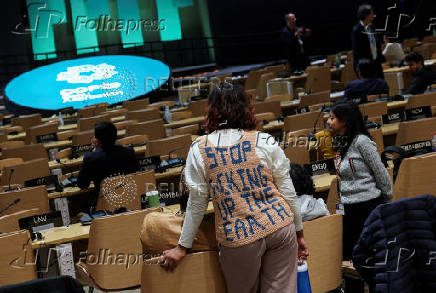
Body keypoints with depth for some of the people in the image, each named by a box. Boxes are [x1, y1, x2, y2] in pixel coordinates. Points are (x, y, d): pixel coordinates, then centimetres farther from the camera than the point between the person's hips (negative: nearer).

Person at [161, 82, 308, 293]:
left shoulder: (200, 150, -5)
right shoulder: (265, 143, -2)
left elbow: (197, 203, -1)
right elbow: (288, 192, 2)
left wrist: (182, 247, 11)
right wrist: (299, 232, 16)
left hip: (239, 239, -1)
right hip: (280, 227, 1)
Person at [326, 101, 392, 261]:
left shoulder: (361, 141, -14)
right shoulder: (340, 143, 10)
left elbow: (380, 171, -10)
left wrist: (387, 198, -2)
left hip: (369, 205, -8)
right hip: (350, 207, 8)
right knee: (347, 252, 9)